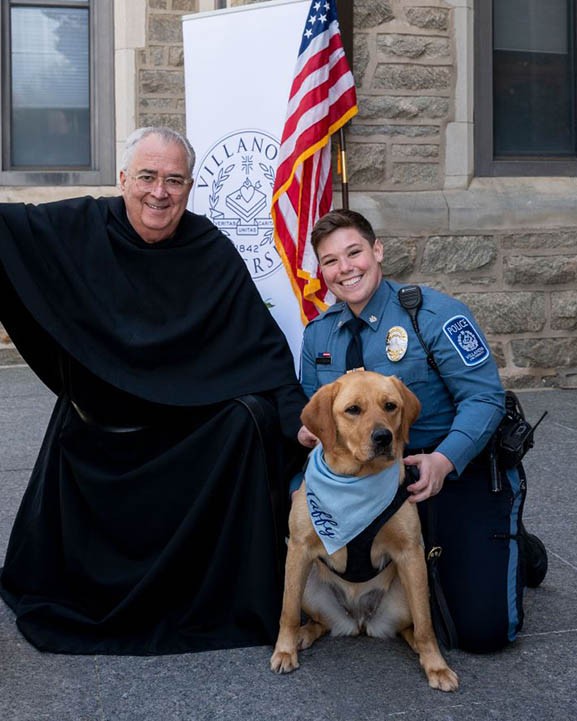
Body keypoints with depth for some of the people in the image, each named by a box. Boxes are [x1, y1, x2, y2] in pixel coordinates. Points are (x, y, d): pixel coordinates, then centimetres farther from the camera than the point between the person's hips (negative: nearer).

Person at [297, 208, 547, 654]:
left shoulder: (436, 314, -13)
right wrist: (308, 429, -12)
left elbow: (484, 398, -17)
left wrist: (443, 461, -33)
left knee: (483, 631, -15)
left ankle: (513, 548, 21)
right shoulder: (319, 334, 5)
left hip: (460, 472, -6)